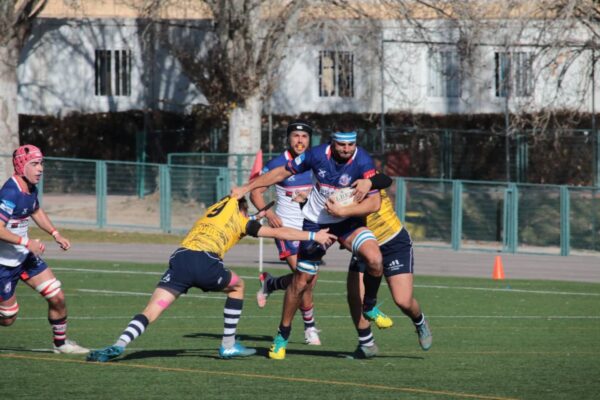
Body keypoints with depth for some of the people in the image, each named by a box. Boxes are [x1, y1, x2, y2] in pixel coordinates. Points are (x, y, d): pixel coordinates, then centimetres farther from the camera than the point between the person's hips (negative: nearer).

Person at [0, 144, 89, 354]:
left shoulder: (30, 188, 2)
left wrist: (55, 233, 13)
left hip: (25, 257, 8)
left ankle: (60, 342, 22)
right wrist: (26, 242, -33)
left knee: (57, 298, 3)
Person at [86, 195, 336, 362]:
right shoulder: (242, 221, 21)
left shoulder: (217, 207, 33)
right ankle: (228, 345, 27)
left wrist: (255, 218, 54)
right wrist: (313, 236, 33)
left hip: (180, 258, 3)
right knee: (237, 286, 28)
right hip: (205, 262, -3)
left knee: (151, 312, -3)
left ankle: (119, 345, -29)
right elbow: (279, 233, 24)